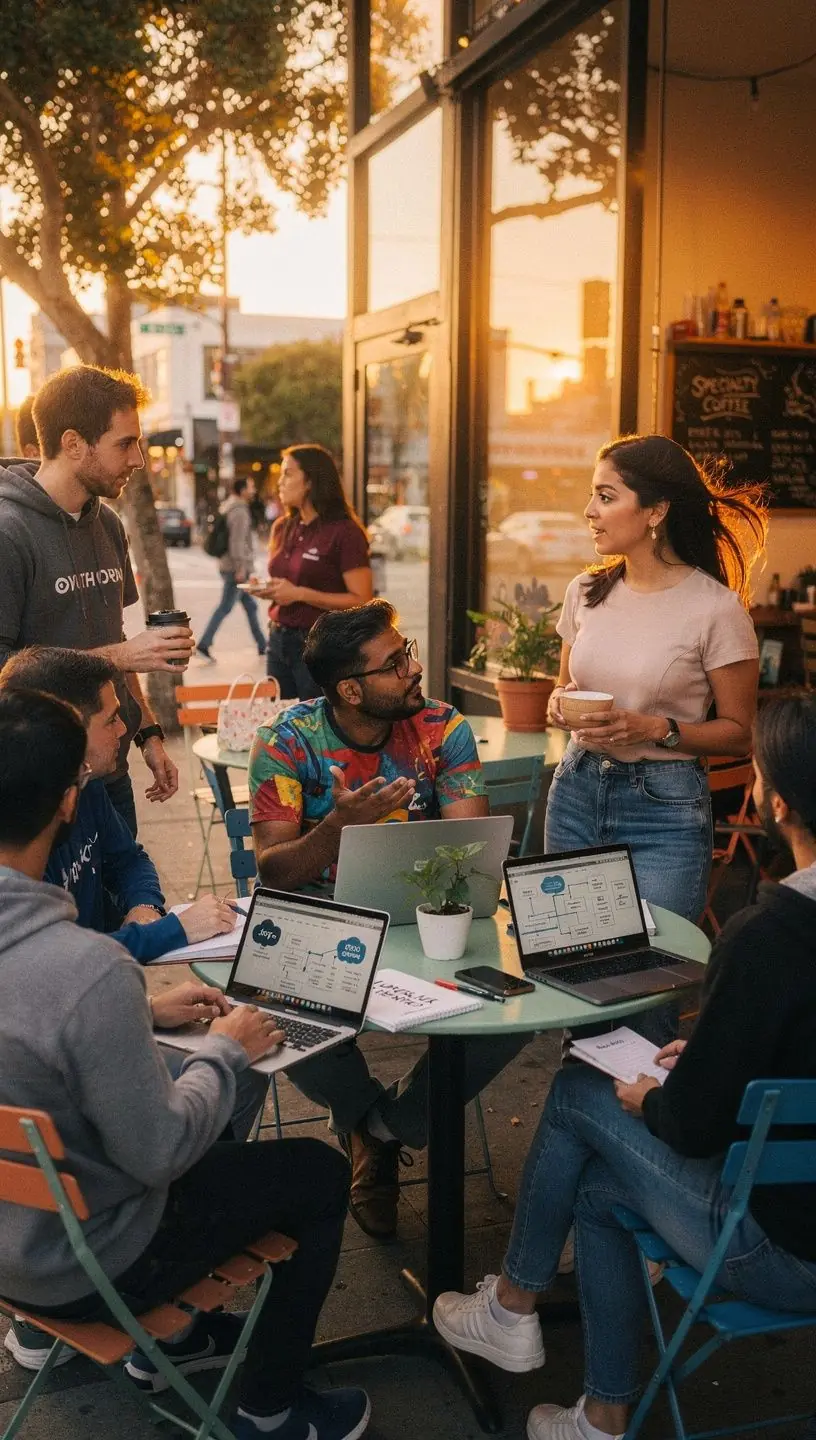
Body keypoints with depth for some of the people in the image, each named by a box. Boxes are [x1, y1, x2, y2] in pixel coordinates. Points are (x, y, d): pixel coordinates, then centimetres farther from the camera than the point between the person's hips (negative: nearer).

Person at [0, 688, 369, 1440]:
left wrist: (144, 1013, 7)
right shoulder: (87, 967, -37)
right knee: (320, 1172, 11)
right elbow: (160, 1153, -25)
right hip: (76, 1264, -7)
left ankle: (168, 1337, 42)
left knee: (208, 1132, 29)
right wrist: (226, 1051, -9)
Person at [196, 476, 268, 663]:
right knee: (225, 607, -8)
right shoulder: (240, 511, -15)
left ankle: (262, 645, 19)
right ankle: (203, 645, -9)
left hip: (228, 565, 10)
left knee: (250, 605, 14)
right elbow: (237, 542, -22)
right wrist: (241, 568, -22)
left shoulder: (228, 507, 16)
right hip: (237, 568, -10)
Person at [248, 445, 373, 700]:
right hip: (278, 640, 7)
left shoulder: (344, 532, -10)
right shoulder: (282, 528, 12)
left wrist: (300, 593, -19)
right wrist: (268, 590, 4)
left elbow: (362, 601, -16)